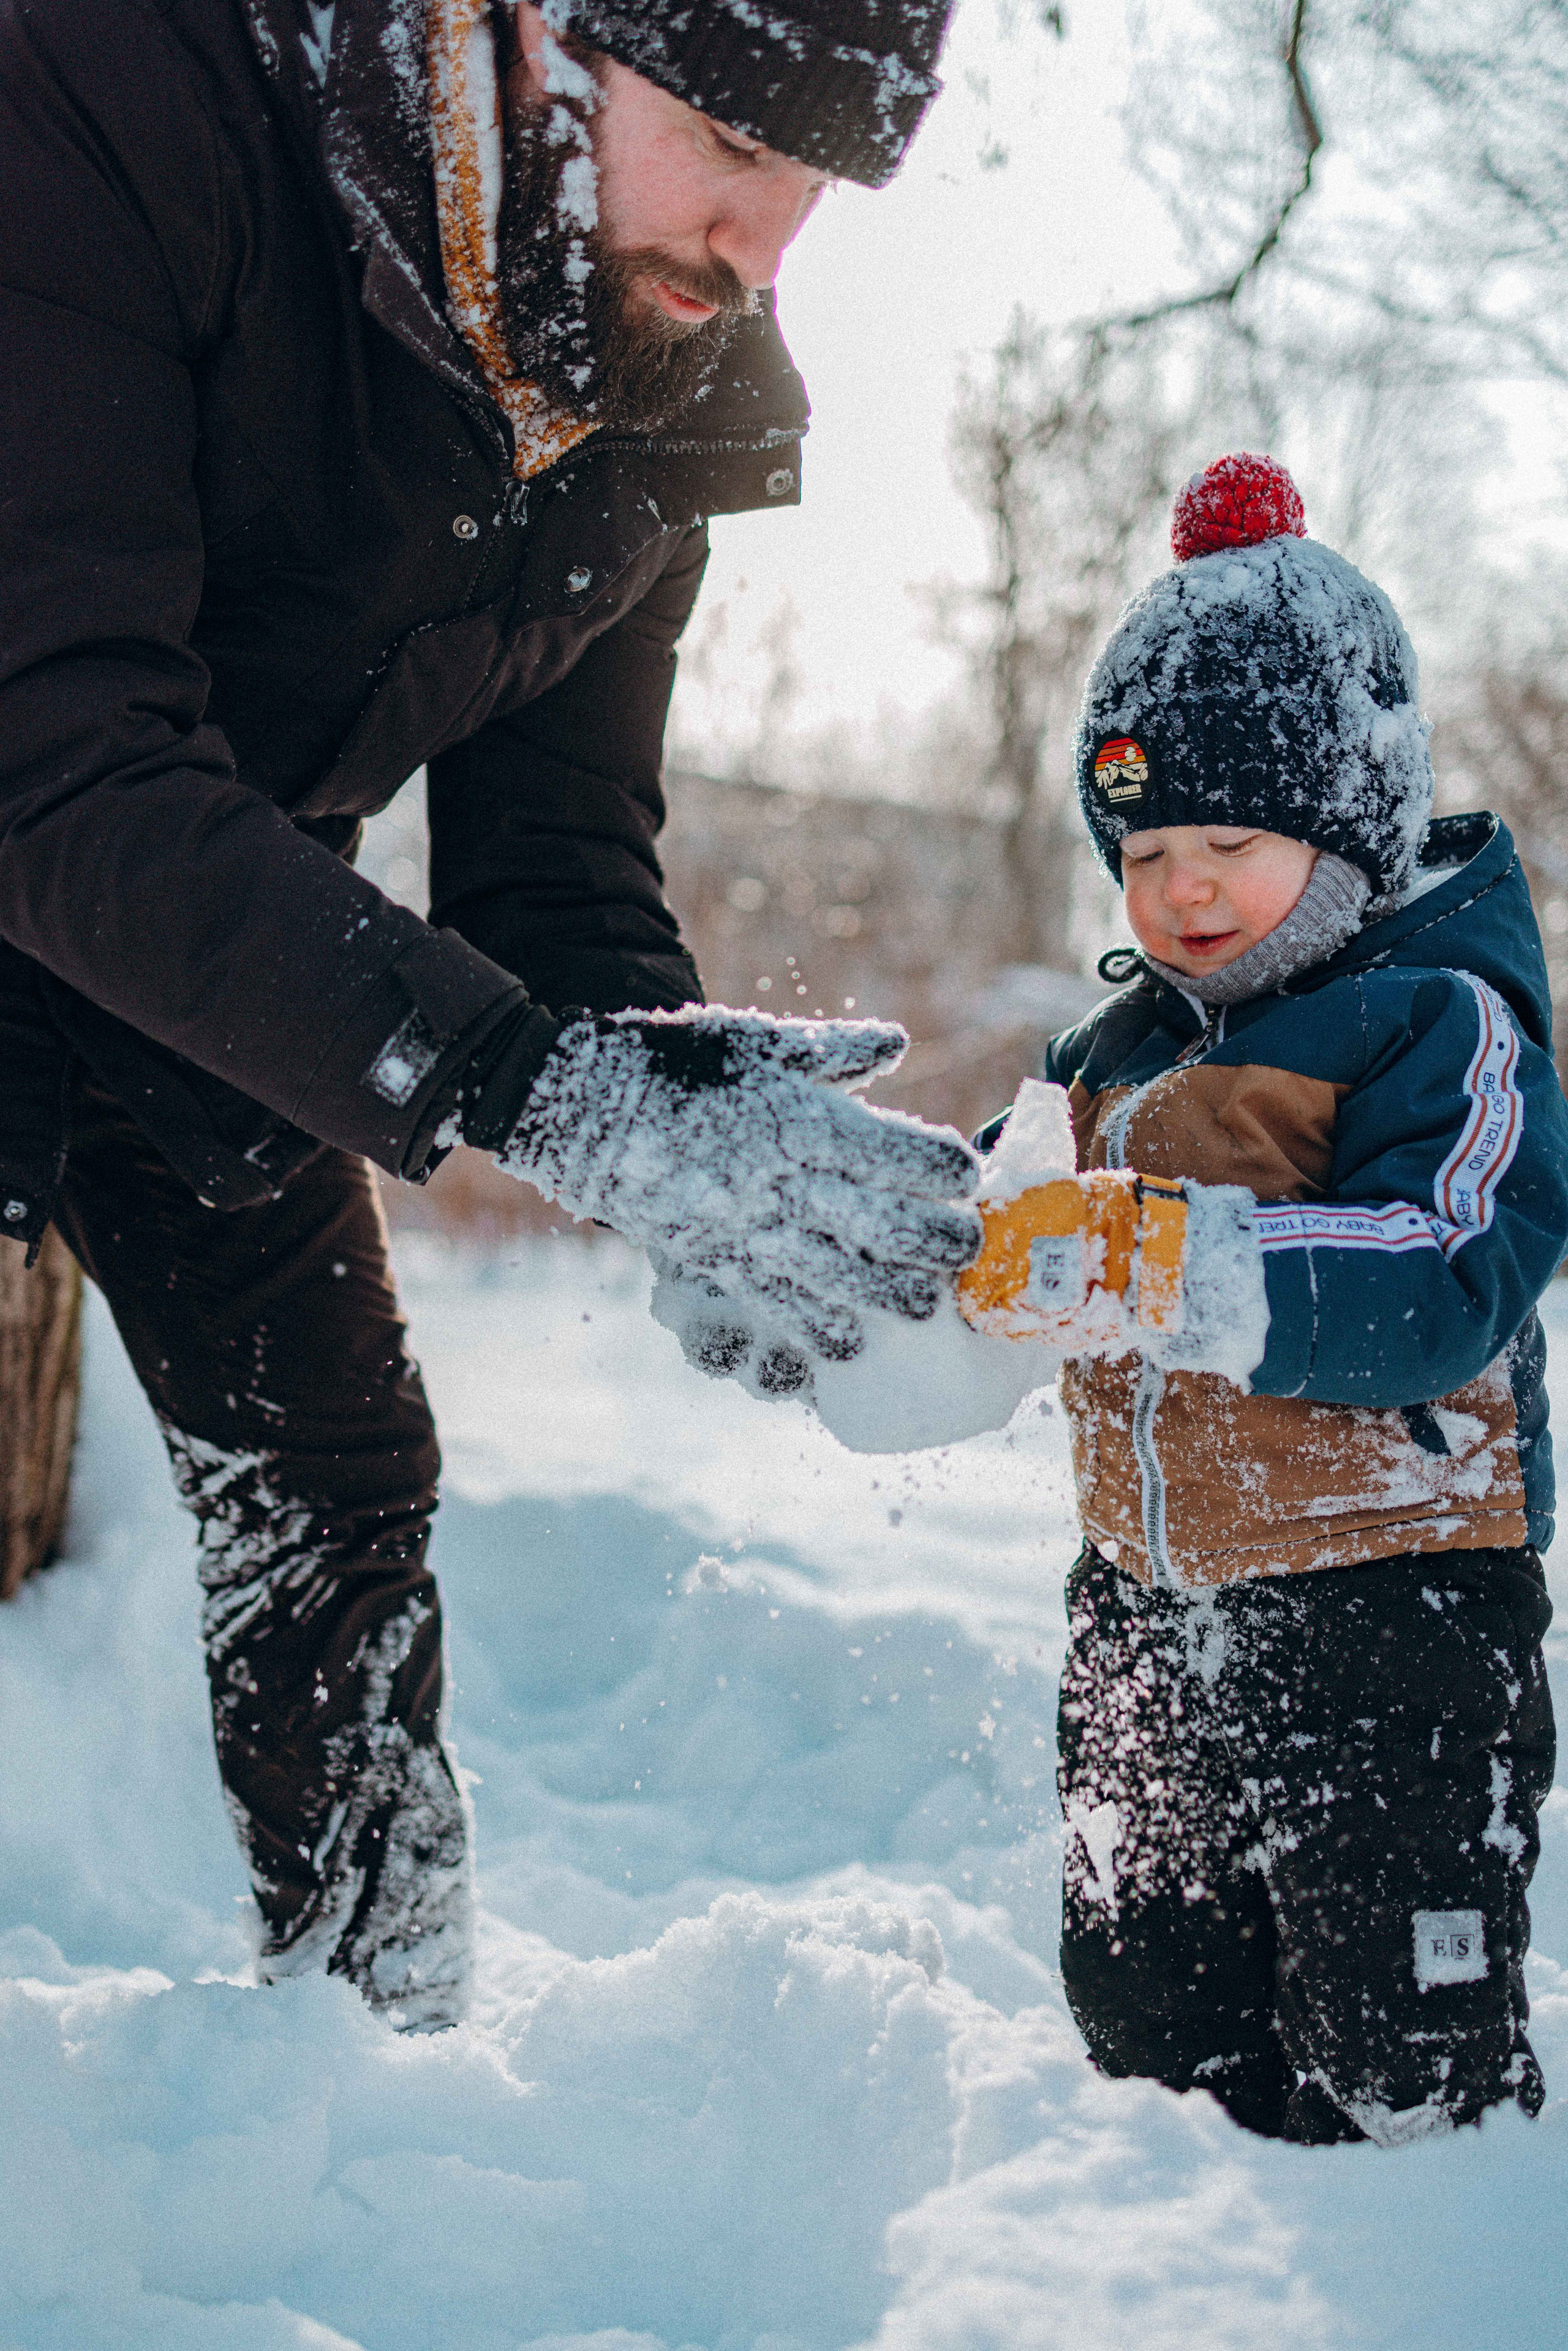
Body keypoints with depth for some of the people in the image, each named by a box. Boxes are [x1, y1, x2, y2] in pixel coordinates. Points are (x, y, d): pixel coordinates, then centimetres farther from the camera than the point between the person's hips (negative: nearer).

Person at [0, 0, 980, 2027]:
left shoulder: (664, 395, -11)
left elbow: (555, 852, -6)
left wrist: (674, 1098, -28)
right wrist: (533, 1094, -47)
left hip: (240, 951, 6)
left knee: (339, 1482, 9)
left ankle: (384, 2049, 25)